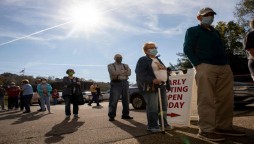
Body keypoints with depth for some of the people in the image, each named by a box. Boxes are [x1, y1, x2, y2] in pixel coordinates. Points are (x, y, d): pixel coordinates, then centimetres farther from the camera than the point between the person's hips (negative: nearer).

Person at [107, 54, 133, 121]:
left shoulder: (125, 65, 18)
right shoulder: (110, 65, 6)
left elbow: (129, 73, -1)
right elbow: (114, 72, -14)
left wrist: (119, 72, -13)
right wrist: (124, 71, -7)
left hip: (125, 83, 5)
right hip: (116, 83, -4)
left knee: (126, 100, 6)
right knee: (113, 100, -7)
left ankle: (125, 115, 15)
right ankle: (111, 116, -2)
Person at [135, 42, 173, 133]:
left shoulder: (158, 60, 24)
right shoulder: (143, 60, -3)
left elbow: (164, 71, 28)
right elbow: (140, 74, -16)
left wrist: (167, 83, 17)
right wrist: (153, 80, -26)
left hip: (162, 86, 9)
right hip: (151, 86, -8)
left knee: (163, 106, 11)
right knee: (153, 107, -8)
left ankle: (164, 123, 23)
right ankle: (152, 126, 2)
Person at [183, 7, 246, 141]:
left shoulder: (215, 32, 30)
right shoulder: (192, 31, 11)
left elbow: (222, 49, 27)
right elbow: (187, 49, -1)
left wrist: (225, 62, 9)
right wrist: (198, 64, -11)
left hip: (224, 67, 7)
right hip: (205, 67, -7)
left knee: (225, 99, 4)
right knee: (206, 99, -11)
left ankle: (224, 127, 12)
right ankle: (206, 129, -9)